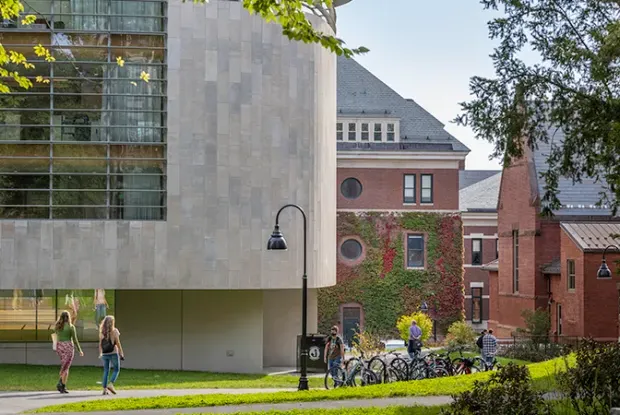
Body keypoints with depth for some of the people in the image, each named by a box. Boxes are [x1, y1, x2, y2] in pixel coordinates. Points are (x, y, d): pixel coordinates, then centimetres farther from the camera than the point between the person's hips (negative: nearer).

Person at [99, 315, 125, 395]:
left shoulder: (102, 332, 4)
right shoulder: (114, 331, -8)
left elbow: (100, 344, 7)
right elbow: (118, 343, -9)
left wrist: (100, 354, 16)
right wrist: (121, 353, -4)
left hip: (105, 354, 4)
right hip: (113, 353, -4)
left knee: (106, 371, 10)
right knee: (116, 370, 8)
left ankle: (105, 388, 5)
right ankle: (111, 384, -11)